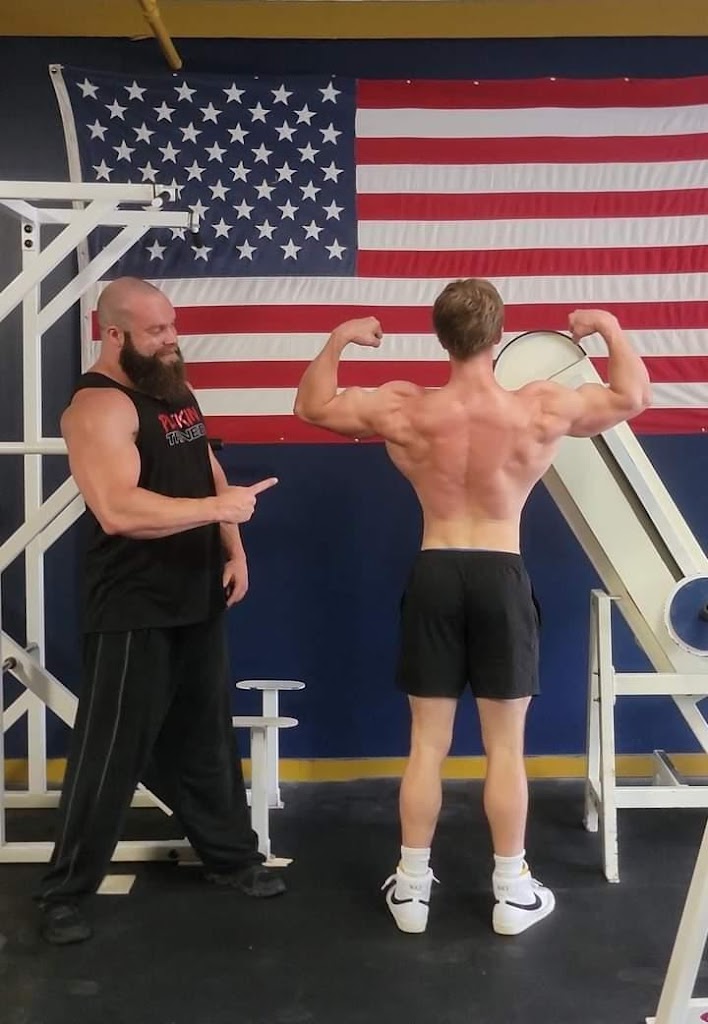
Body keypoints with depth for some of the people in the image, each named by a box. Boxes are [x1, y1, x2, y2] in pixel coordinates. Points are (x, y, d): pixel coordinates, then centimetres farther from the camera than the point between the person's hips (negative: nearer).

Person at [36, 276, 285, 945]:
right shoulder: (98, 406, -18)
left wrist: (234, 551, 7)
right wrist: (219, 509, -25)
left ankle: (231, 857, 34)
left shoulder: (175, 389, 10)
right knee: (111, 753, 2)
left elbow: (208, 474, 18)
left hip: (196, 600, 8)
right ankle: (64, 891, 19)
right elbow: (119, 511, -31)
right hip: (132, 612, -8)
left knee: (204, 739, 19)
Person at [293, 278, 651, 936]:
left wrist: (339, 339, 19)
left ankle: (411, 889, 24)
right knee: (505, 748, 11)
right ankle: (513, 894, 24)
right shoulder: (542, 409, -10)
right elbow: (633, 395, 7)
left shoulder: (402, 411, -8)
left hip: (433, 575, 1)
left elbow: (311, 406, 7)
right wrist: (607, 326, 20)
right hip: (501, 578, -1)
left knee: (426, 745, 12)